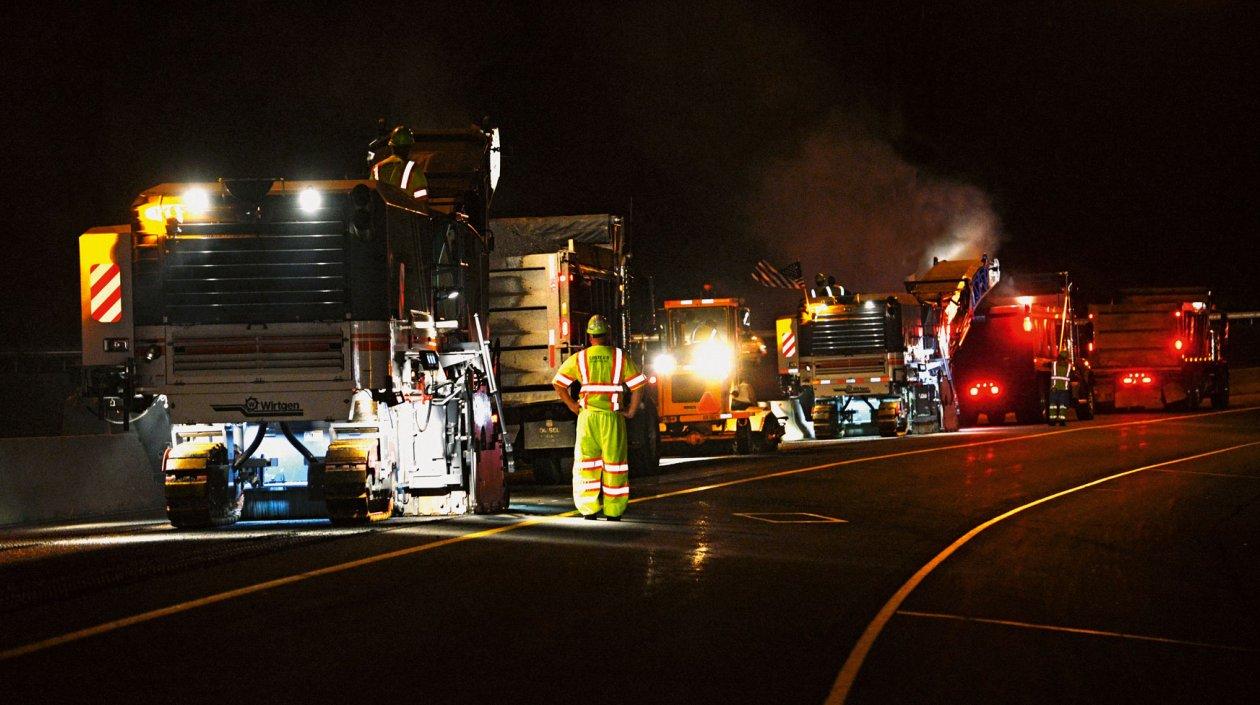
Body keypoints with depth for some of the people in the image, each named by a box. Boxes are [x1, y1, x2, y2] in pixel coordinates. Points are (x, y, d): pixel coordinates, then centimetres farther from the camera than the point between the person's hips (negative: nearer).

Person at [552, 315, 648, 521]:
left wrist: (573, 406, 8)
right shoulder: (621, 357, 1)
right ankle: (613, 510, 7)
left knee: (587, 462, 7)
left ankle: (589, 508, 3)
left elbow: (558, 384, 1)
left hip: (588, 416, 0)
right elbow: (638, 385, -3)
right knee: (614, 462, 6)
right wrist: (631, 411, 5)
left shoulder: (579, 359, 3)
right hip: (613, 417, 0)